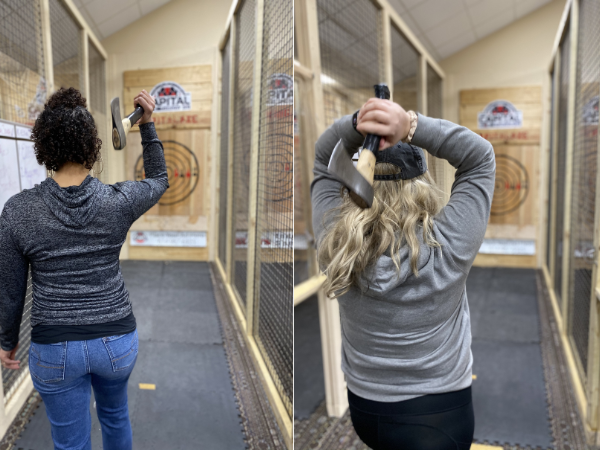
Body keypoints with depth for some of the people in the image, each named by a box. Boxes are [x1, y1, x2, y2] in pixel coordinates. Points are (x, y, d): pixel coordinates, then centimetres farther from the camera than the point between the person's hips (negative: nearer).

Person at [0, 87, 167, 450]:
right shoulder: (119, 201, -15)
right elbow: (159, 180, 9)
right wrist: (148, 125, 9)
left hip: (55, 349, -1)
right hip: (117, 340, 1)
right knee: (115, 414, 31)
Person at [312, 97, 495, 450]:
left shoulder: (335, 243, -18)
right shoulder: (448, 245, -24)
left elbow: (323, 159, -5)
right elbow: (481, 156, -14)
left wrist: (355, 126, -24)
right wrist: (412, 126, -29)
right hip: (438, 412, -3)